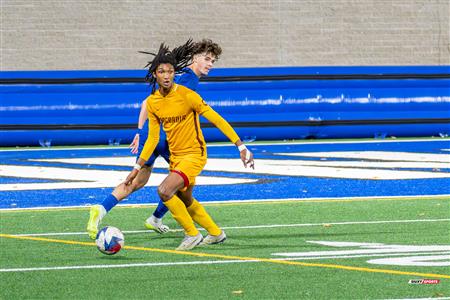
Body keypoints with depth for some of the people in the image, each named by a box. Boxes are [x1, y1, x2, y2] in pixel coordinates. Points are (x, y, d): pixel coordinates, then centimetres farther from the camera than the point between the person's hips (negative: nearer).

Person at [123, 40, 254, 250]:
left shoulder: (186, 95, -19)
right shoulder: (152, 102, -2)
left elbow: (217, 120, -17)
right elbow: (153, 138, 6)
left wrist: (241, 147, -19)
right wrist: (137, 167, 4)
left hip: (194, 154, -7)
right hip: (175, 156, 7)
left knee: (164, 191, -24)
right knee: (186, 201, 22)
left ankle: (192, 234, -8)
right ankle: (216, 233, 45)